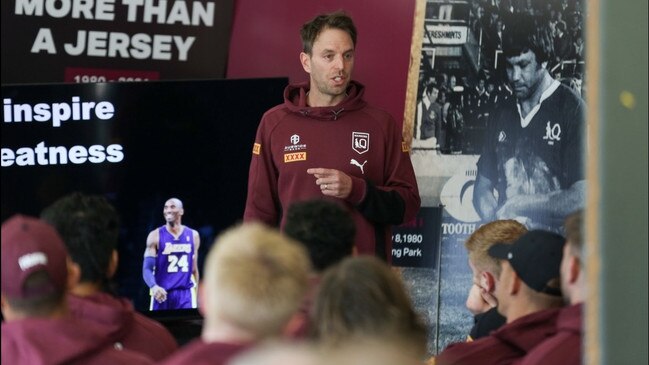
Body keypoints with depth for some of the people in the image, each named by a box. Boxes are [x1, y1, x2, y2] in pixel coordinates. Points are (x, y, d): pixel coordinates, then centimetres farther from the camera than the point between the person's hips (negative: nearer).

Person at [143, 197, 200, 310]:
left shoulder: (193, 235, 9)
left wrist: (196, 296, 15)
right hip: (162, 294, -1)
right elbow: (147, 268, -7)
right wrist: (154, 286, -27)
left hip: (185, 293, 1)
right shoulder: (156, 236, -1)